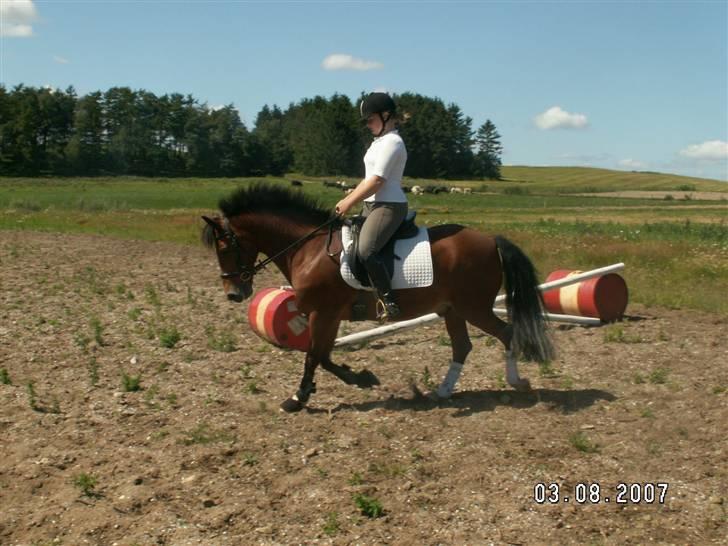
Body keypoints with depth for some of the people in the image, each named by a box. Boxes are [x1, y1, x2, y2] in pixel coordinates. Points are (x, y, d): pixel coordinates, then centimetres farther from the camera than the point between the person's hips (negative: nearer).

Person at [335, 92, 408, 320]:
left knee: (366, 250, -28)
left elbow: (376, 181, -19)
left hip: (389, 206, -11)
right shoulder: (380, 141, 21)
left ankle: (388, 302, -26)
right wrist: (347, 200, 13)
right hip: (372, 205, 11)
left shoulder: (392, 142, -12)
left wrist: (349, 203, -14)